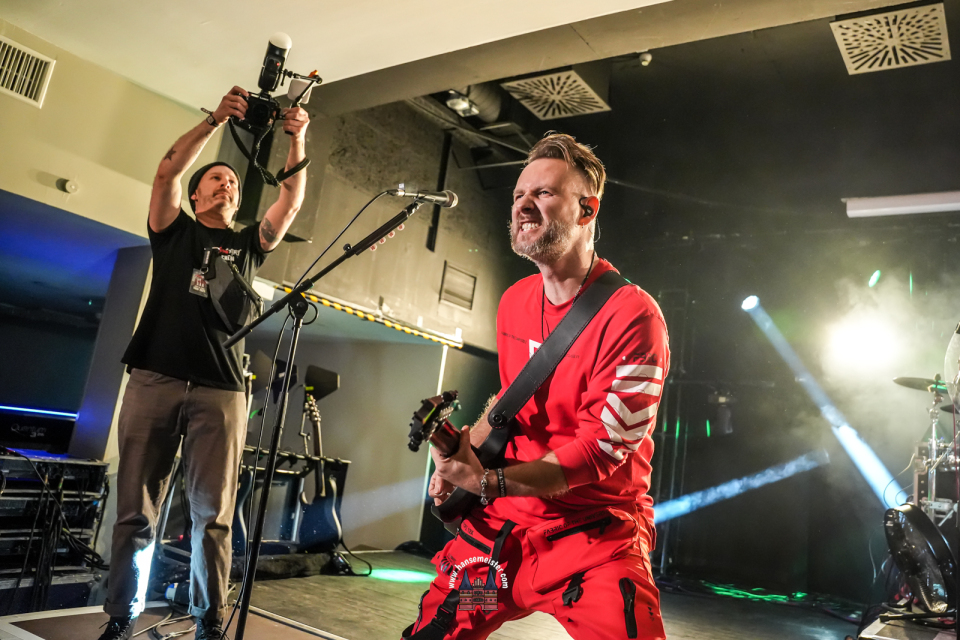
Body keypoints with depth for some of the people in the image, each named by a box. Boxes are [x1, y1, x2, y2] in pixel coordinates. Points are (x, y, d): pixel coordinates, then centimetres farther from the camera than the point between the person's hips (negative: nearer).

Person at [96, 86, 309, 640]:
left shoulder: (248, 244, 21)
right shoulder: (174, 231, 17)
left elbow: (292, 203, 9)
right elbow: (167, 171, 2)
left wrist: (297, 142, -1)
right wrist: (217, 120, -5)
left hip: (221, 391, 1)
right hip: (154, 380, 0)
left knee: (214, 516, -1)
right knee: (136, 511, 2)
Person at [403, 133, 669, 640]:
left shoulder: (632, 315, -17)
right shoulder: (513, 302, 6)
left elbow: (601, 451, -18)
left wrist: (487, 482, -21)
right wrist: (464, 447, 3)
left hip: (595, 531, -5)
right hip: (503, 522, 5)